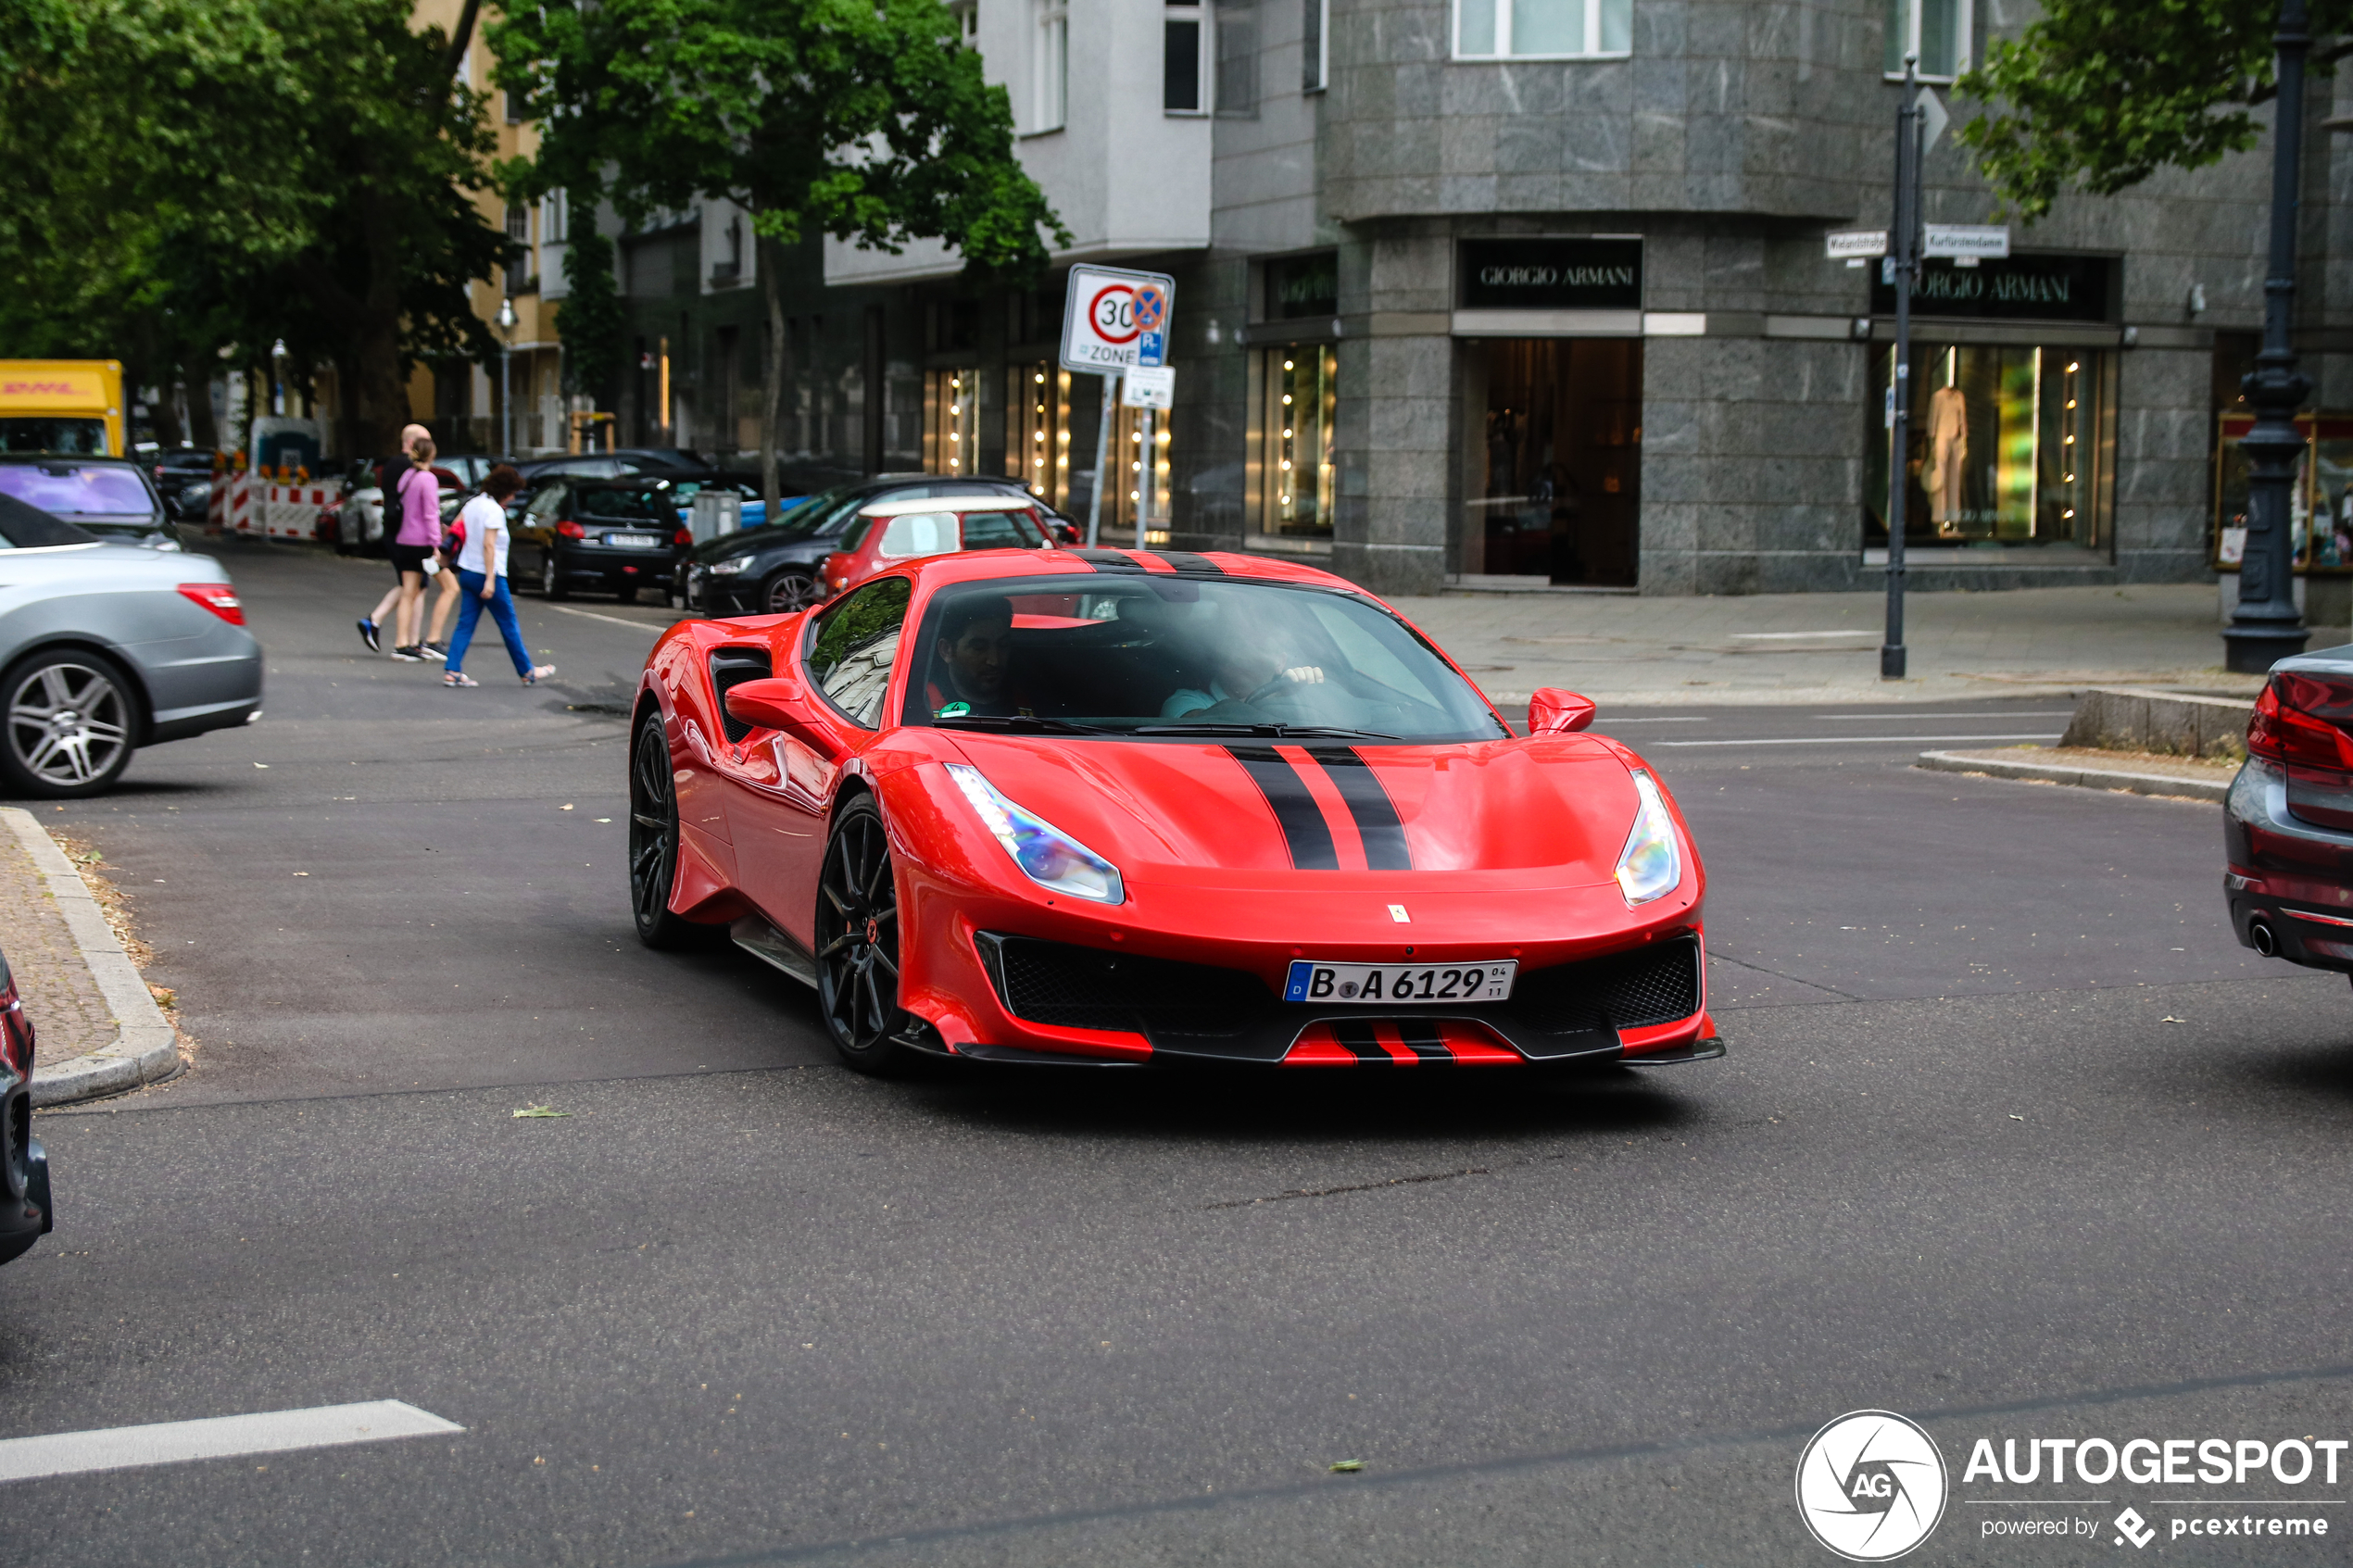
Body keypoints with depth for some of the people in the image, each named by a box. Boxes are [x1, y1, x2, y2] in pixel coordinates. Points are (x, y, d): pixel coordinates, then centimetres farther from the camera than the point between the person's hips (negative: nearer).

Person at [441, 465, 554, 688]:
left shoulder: (472, 504, 8)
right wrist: (490, 580, -22)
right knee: (509, 626, 5)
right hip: (486, 575, -8)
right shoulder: (495, 510, -16)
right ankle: (527, 672, 15)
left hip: (467, 573, 8)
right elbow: (489, 545, -21)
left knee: (465, 624, 6)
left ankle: (452, 672, -3)